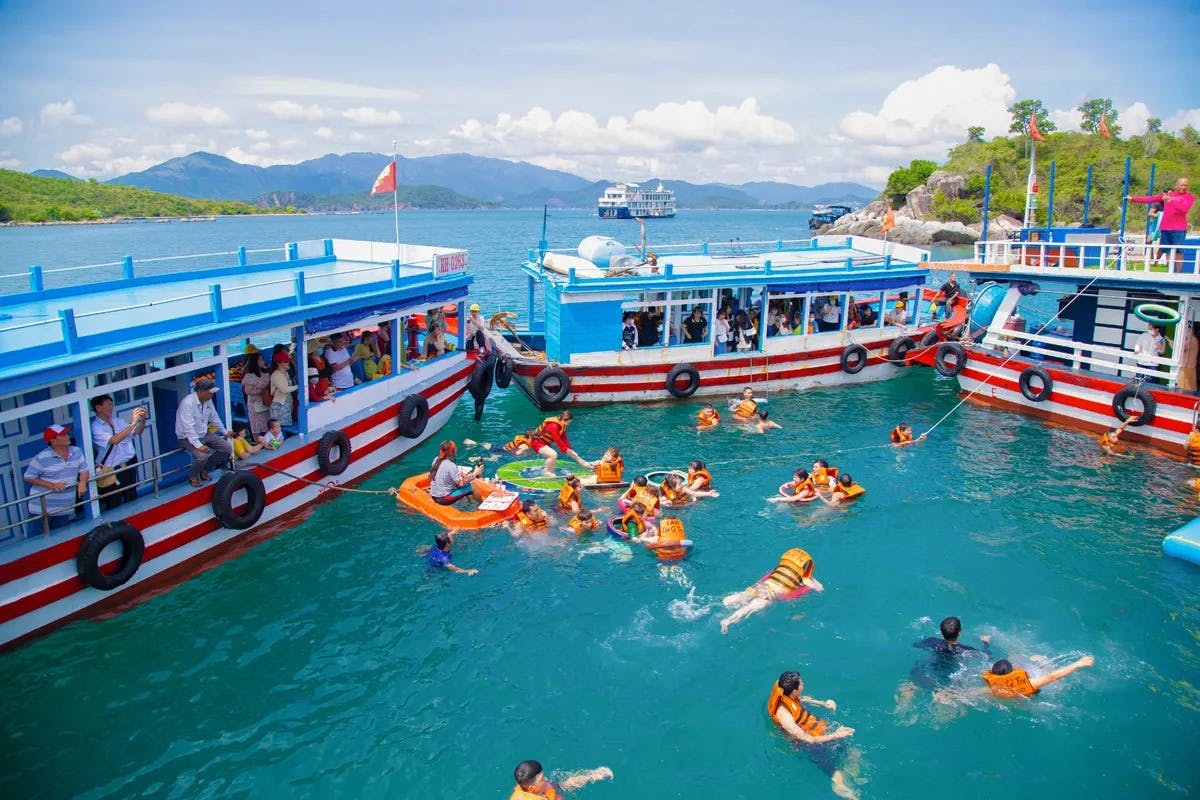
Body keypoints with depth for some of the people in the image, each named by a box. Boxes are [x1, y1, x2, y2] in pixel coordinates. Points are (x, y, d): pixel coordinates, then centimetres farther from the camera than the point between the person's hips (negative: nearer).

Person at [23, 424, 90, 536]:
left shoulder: (77, 452, 0)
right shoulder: (41, 458, -14)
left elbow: (84, 470, 5)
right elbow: (28, 477, -9)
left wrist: (82, 482, -18)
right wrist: (51, 485, -20)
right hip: (41, 509, -4)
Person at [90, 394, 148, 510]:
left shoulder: (117, 420, 4)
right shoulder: (96, 427, -14)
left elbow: (137, 432, 10)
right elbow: (114, 440, -29)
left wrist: (143, 419, -10)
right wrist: (133, 422, -34)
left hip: (129, 464, 6)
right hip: (113, 470, -6)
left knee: (131, 499, 17)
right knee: (114, 505, 3)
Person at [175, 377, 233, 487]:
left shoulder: (208, 401, -4)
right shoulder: (187, 403, -27)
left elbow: (214, 418, 14)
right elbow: (188, 428, -31)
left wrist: (224, 432, 22)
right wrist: (198, 445, -36)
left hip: (204, 434, 8)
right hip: (188, 438, -8)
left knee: (227, 447, -1)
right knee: (202, 455, -31)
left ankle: (204, 469, 16)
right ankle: (193, 476, 1)